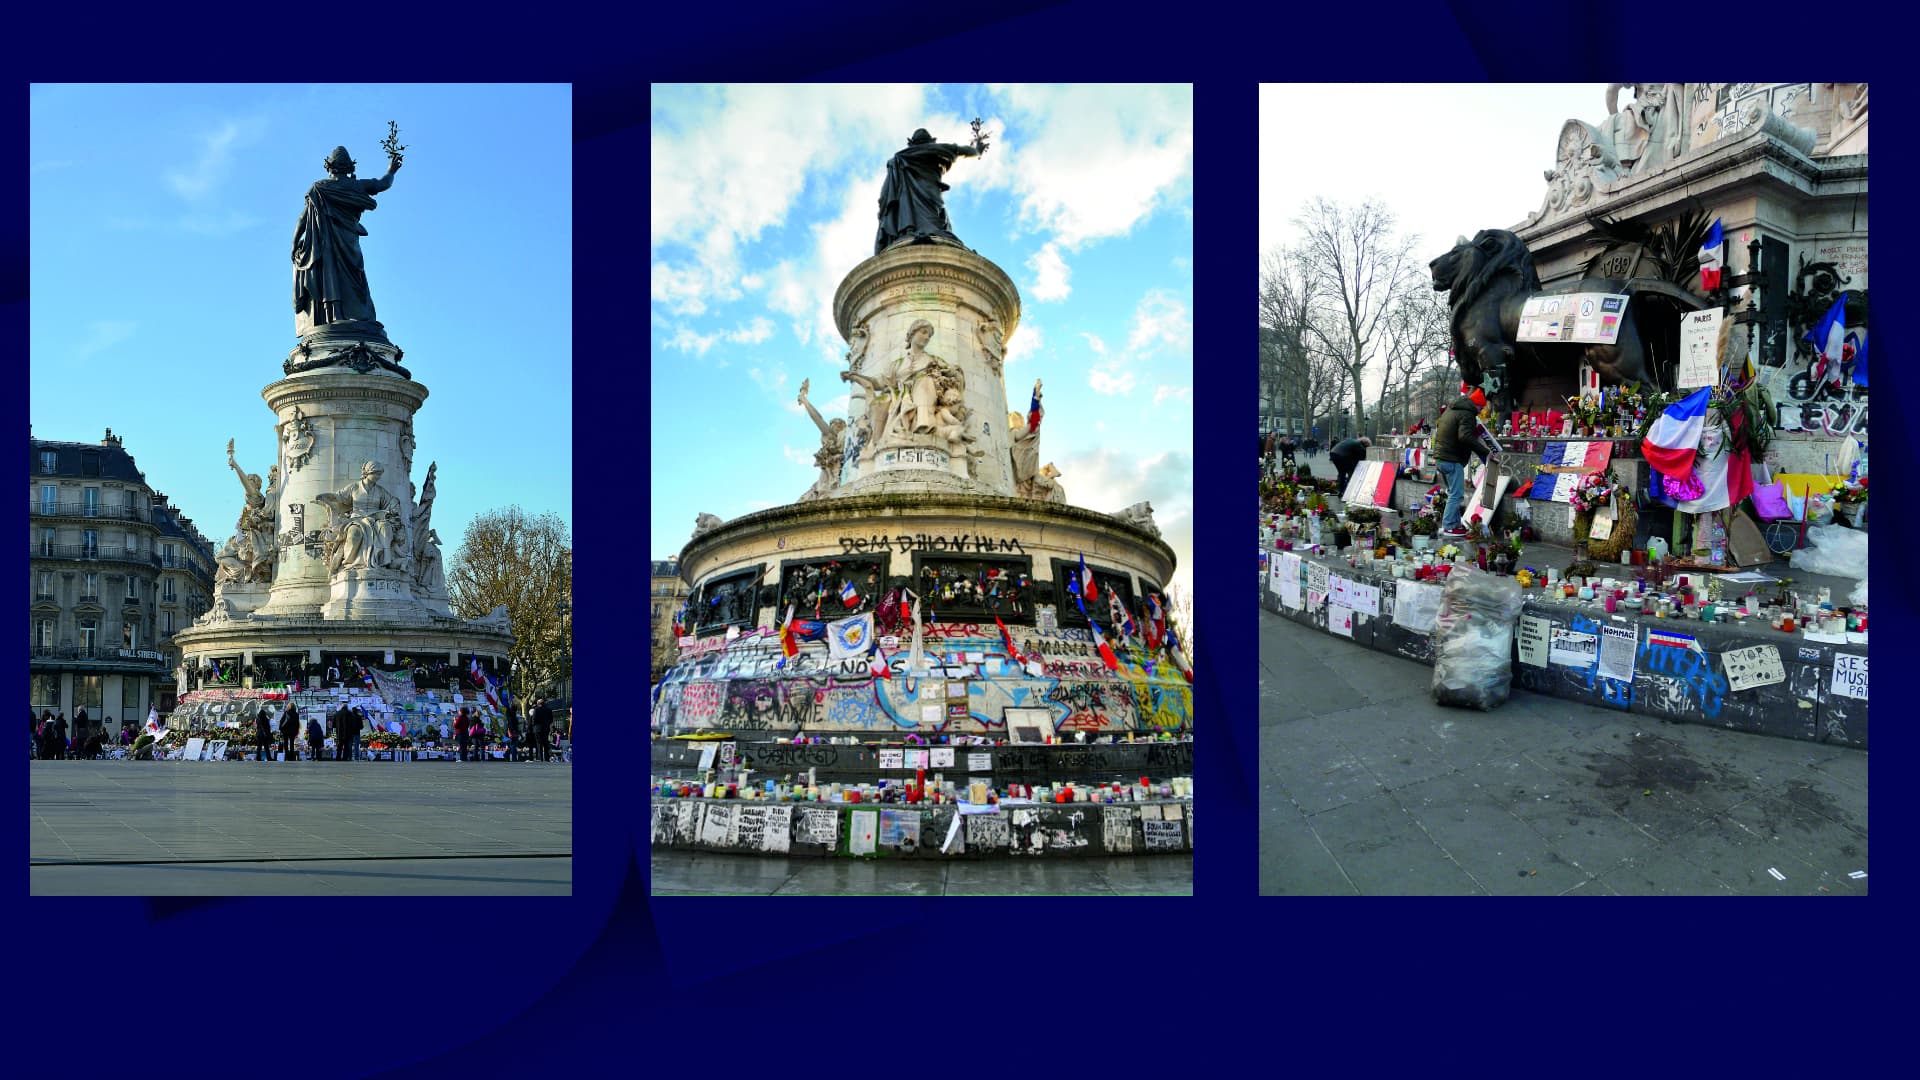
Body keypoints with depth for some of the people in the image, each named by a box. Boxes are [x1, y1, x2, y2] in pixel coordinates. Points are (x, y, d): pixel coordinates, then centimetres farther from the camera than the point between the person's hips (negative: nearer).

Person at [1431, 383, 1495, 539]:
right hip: (1452, 460, -10)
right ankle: (1449, 527, -6)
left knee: (1453, 493, 18)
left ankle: (1455, 524, 21)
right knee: (1456, 494, -5)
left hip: (1439, 457, 10)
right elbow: (1465, 437, -26)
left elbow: (1438, 428, 28)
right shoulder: (1467, 415, -14)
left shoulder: (1450, 410, 15)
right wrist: (1485, 452, -25)